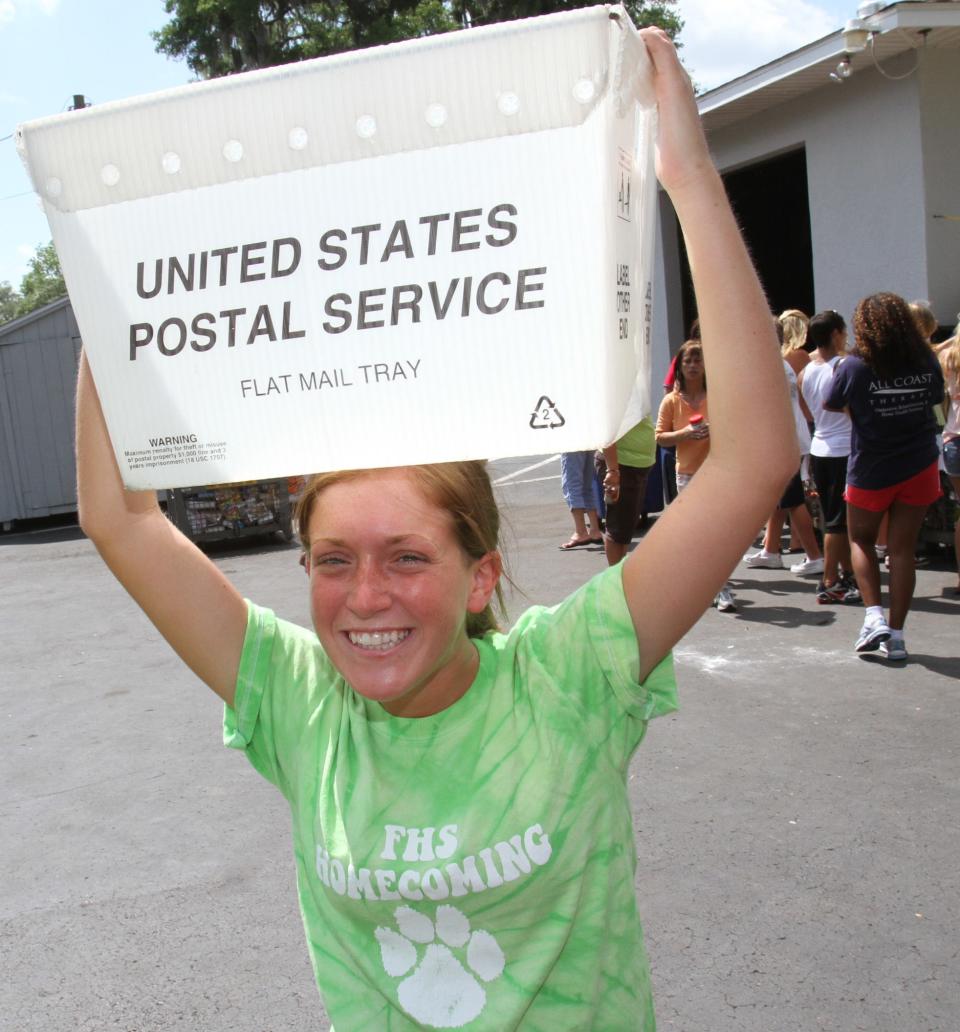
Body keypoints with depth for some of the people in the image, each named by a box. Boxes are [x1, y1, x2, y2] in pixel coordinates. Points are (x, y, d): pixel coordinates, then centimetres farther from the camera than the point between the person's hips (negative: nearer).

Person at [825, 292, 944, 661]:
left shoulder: (855, 366, -15)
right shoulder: (927, 362, -4)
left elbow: (832, 405, 0)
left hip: (871, 471, -2)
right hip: (919, 467, 3)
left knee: (861, 540, 17)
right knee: (903, 548, 6)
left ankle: (874, 617, 3)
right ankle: (895, 636, 10)